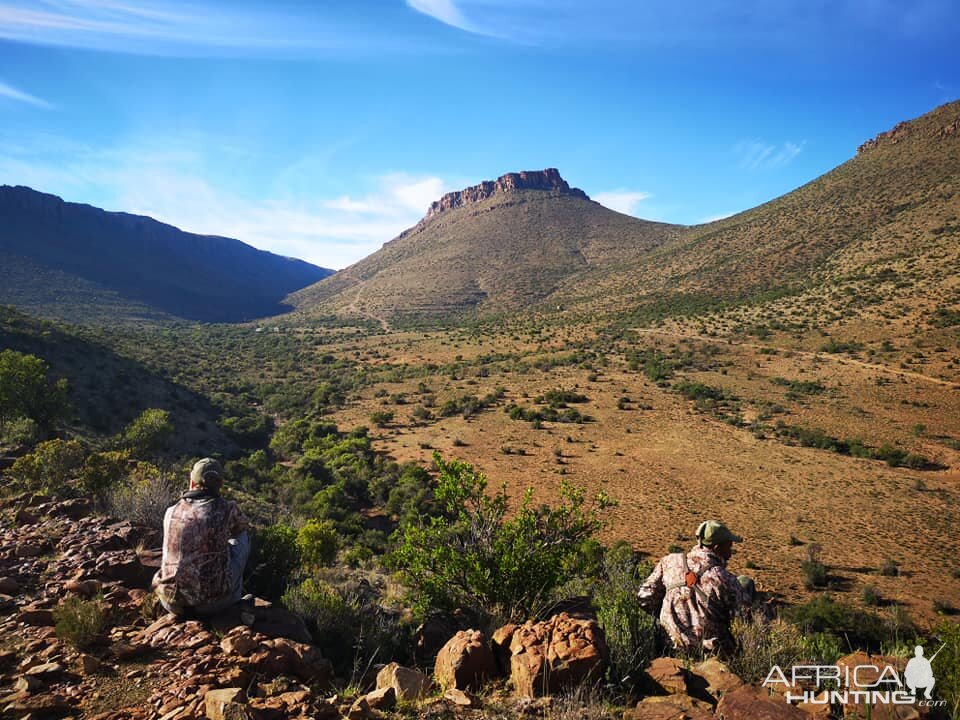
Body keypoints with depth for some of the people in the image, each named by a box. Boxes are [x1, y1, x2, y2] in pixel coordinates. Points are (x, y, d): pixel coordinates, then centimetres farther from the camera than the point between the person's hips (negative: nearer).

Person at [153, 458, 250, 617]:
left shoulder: (171, 512, 2)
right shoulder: (227, 509, -7)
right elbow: (240, 527, 18)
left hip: (171, 603, 3)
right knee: (241, 538, 19)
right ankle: (234, 595, 34)